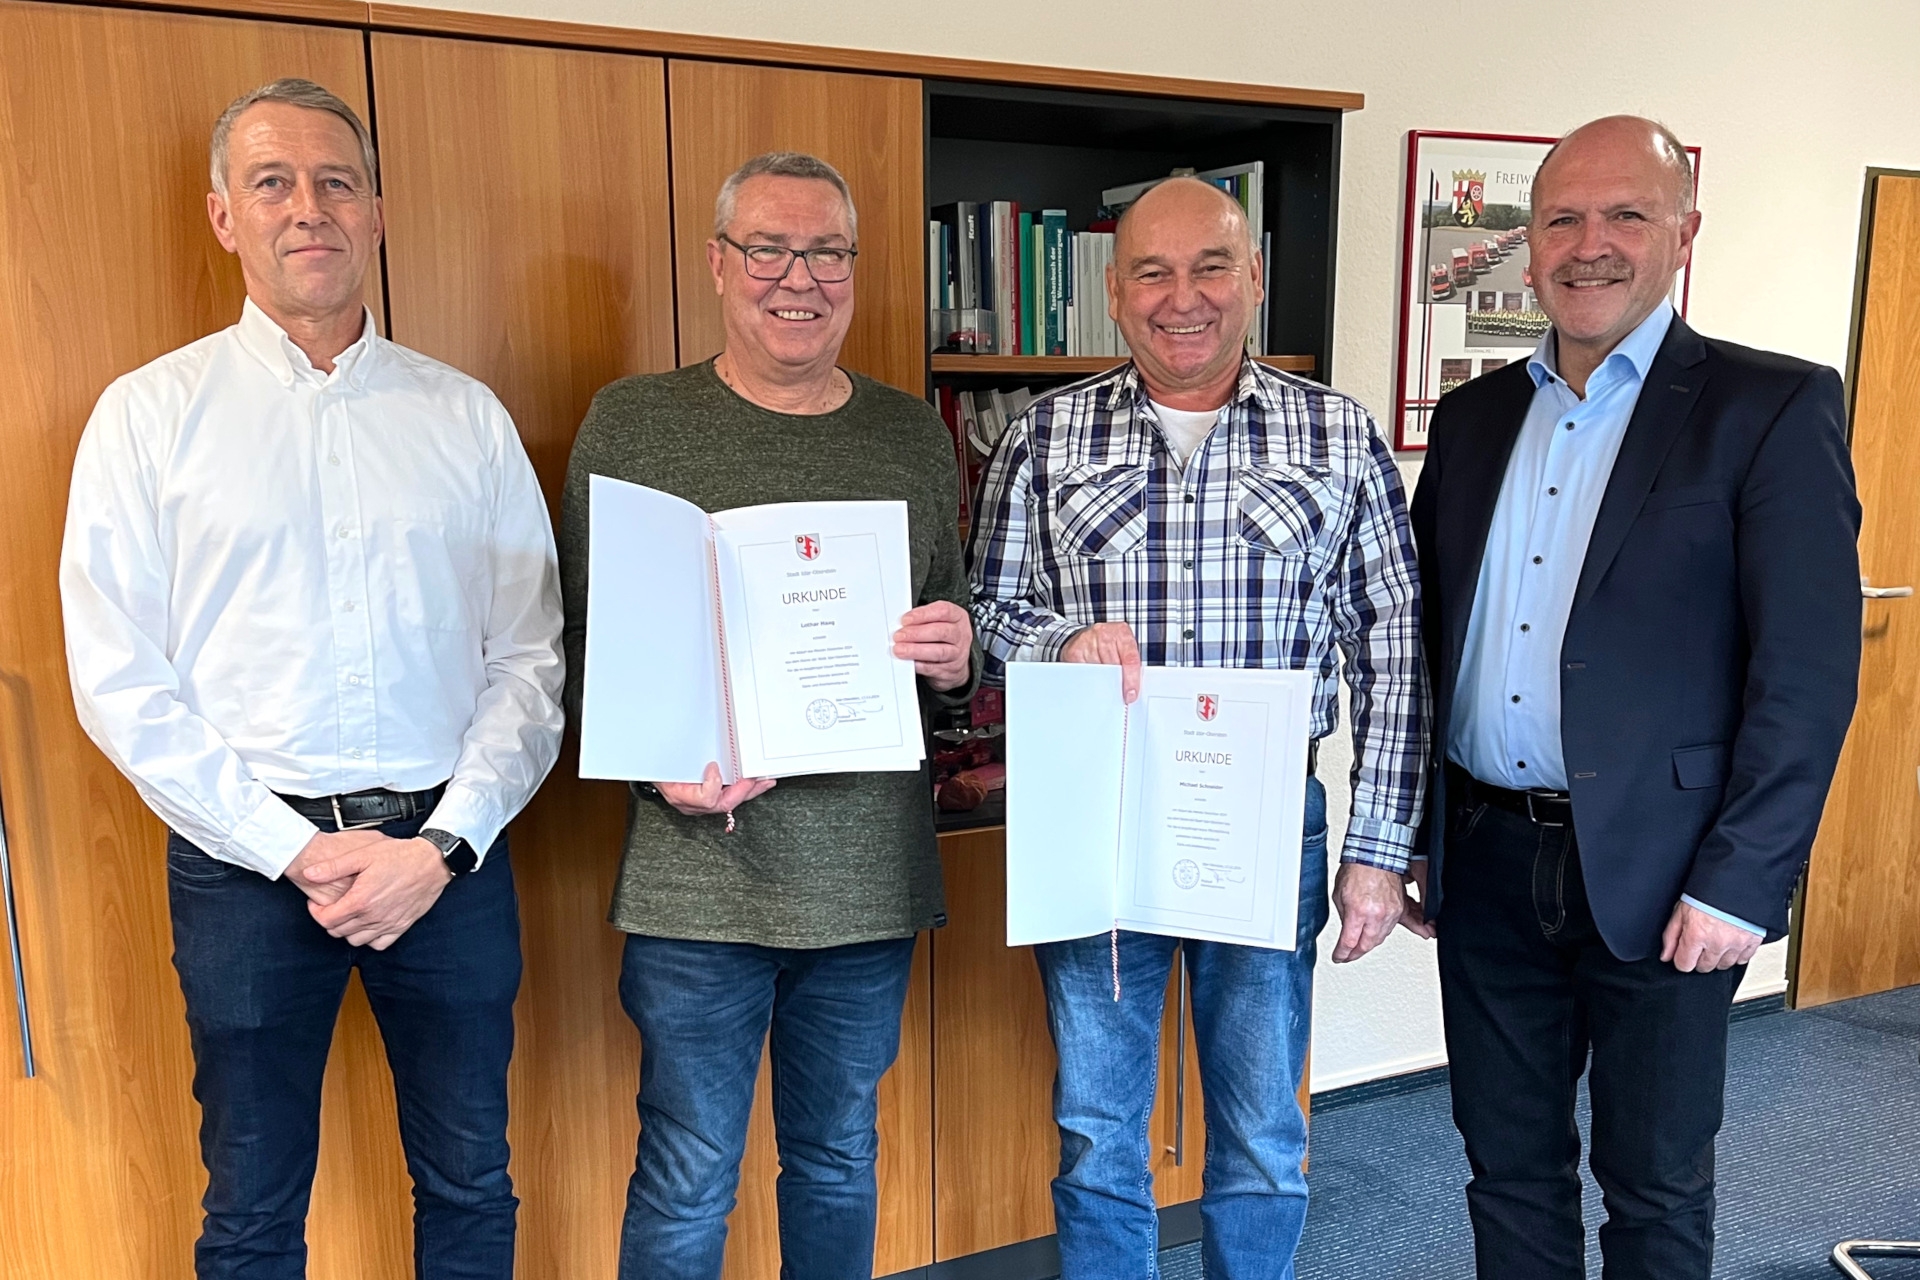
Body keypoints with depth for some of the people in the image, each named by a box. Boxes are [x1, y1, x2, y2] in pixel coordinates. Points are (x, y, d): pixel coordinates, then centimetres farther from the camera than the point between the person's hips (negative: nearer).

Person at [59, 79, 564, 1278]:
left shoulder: (468, 415, 5)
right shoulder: (150, 412, 1)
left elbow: (529, 654, 1)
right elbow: (119, 682, -3)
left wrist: (445, 843, -9)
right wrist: (298, 851, -11)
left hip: (450, 851, 1)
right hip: (248, 858, -1)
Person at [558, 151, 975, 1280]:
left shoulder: (913, 432, 8)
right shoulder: (631, 423, -1)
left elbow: (958, 643, 14)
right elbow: (582, 642, -1)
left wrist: (955, 658, -9)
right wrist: (656, 761, -18)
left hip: (872, 878, 3)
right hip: (699, 878, -3)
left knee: (840, 1161, 20)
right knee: (687, 1185, 10)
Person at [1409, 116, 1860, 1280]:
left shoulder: (1772, 408, -7)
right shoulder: (1476, 414, 8)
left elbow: (1809, 670, -10)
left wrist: (1739, 883, -14)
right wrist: (1407, 834, 10)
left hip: (1652, 876, -4)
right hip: (1486, 862, 4)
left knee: (1656, 1187, 15)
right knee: (1507, 1164, 18)